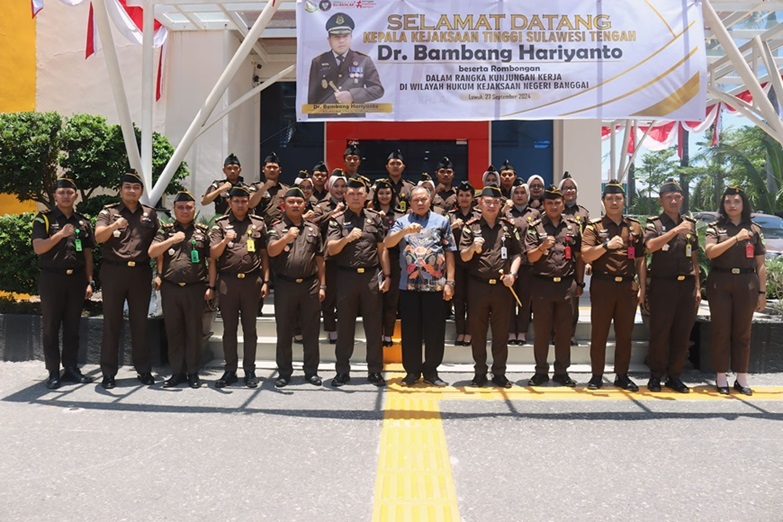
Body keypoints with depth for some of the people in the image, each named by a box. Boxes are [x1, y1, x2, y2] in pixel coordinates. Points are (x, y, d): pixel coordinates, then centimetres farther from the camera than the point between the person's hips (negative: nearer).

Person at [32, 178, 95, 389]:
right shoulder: (44, 219, 0)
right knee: (51, 327, 2)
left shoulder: (83, 222, 12)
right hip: (52, 278, -3)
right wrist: (61, 234, -24)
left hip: (76, 278, 3)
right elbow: (38, 248, -11)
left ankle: (71, 369, 15)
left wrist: (90, 282, 6)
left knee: (72, 327, 8)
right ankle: (53, 373, 6)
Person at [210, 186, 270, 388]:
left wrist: (265, 281, 3)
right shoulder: (221, 224, 8)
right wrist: (225, 240, -17)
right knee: (229, 328, 6)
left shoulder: (258, 224, 10)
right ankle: (230, 370, 14)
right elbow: (213, 254, 1)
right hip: (227, 281, 0)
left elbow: (264, 255, 10)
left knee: (250, 328, 6)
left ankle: (250, 370, 13)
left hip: (251, 280, 0)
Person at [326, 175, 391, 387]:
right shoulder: (337, 219, 4)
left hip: (371, 276, 1)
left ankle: (375, 371, 14)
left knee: (374, 325, 5)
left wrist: (387, 275, 4)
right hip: (347, 276, -1)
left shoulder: (374, 218, 9)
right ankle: (342, 371, 15)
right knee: (345, 325, 6)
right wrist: (347, 238, -23)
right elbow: (331, 250, -6)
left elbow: (382, 249, 10)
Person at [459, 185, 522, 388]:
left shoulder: (509, 227, 7)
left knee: (501, 332, 7)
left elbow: (517, 254, 9)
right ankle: (480, 372, 18)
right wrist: (473, 248, -21)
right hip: (478, 286, -1)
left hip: (502, 286, 1)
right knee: (478, 331, 7)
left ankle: (499, 373, 18)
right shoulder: (471, 226, 2)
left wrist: (512, 273, -7)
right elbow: (463, 257, -1)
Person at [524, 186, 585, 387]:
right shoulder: (535, 227, 2)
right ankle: (541, 371, 14)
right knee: (541, 330, 4)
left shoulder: (573, 226, 8)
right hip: (542, 285, -2)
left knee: (564, 330, 7)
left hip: (567, 285, 2)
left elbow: (579, 257, 12)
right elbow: (531, 257, -4)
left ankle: (562, 371, 17)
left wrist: (579, 283, 11)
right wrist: (542, 247, -25)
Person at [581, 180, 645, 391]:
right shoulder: (594, 226, 2)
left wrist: (642, 287, 6)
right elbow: (586, 256, -8)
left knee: (625, 334, 8)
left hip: (628, 286, 3)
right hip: (602, 285, -2)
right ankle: (597, 375, 12)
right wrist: (607, 245, -21)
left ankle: (622, 375, 18)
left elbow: (641, 260, 11)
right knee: (599, 333, 3)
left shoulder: (635, 227, 10)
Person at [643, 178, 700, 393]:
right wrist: (676, 231, -24)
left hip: (687, 285, 4)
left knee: (683, 333, 6)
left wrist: (697, 287, 13)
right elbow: (650, 246, -20)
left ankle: (674, 375, 16)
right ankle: (655, 375, 10)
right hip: (662, 285, -4)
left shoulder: (690, 224, 15)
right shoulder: (654, 224, 2)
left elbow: (694, 259, 18)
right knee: (659, 332, -2)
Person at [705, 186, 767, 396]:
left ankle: (741, 378, 15)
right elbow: (710, 252, -14)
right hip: (720, 283, -1)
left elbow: (761, 265, 8)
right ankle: (721, 378, 10)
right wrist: (736, 238, -20)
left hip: (746, 284, 1)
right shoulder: (715, 227, 4)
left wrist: (762, 292, 4)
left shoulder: (754, 229, 8)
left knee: (742, 331, 7)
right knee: (721, 330, 2)